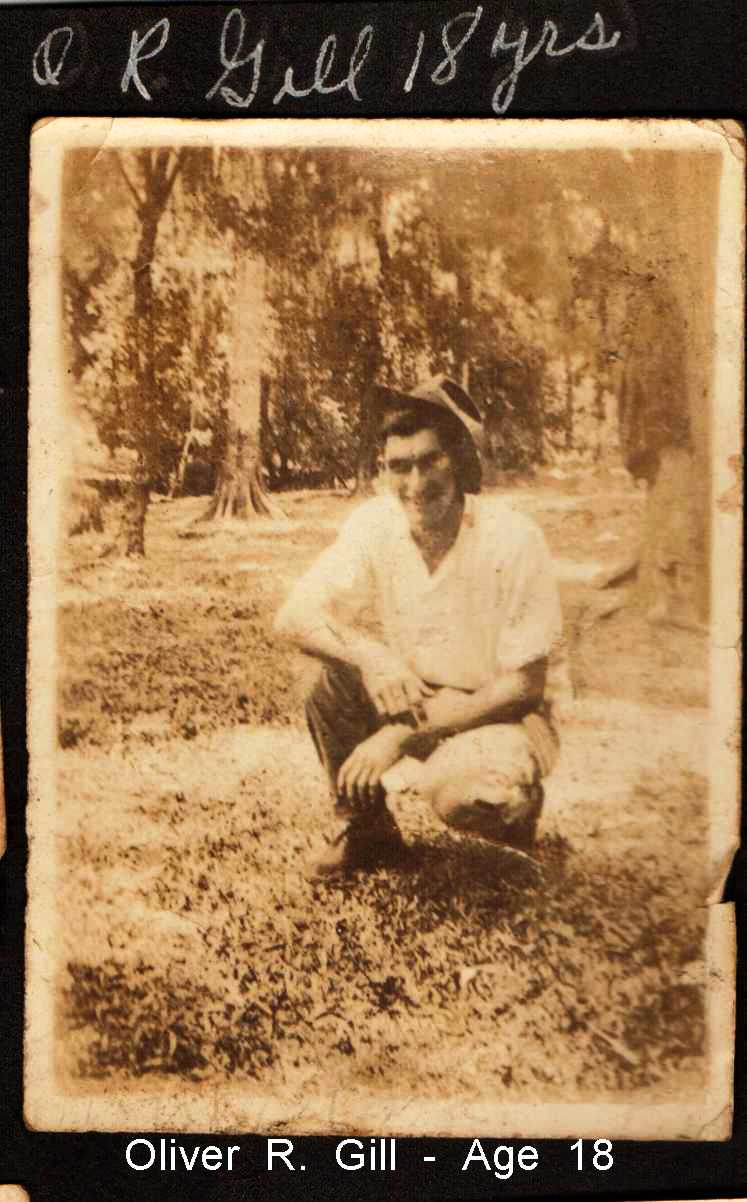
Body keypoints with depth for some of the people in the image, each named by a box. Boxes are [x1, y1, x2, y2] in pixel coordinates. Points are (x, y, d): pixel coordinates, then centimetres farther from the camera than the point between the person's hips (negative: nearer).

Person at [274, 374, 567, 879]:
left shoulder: (513, 539, -23)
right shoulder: (376, 524, -12)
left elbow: (524, 685, -20)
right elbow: (294, 617, -13)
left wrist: (403, 734, -25)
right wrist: (371, 656, -33)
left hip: (498, 713, -4)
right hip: (408, 699, 4)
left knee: (463, 797, -35)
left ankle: (514, 801, 4)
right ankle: (364, 829, -3)